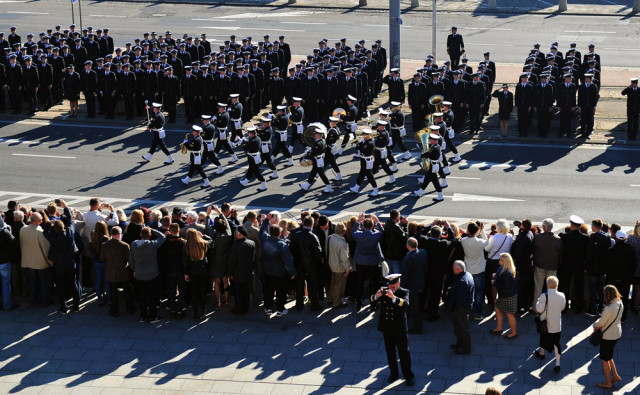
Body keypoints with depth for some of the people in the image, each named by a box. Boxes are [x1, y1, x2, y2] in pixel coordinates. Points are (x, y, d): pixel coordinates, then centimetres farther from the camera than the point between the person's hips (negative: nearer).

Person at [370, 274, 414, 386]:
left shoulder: (404, 292, -9)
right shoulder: (384, 290, 1)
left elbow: (406, 304, -28)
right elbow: (373, 303, -5)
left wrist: (393, 297, -43)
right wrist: (376, 296, -27)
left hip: (399, 328, -4)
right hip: (386, 328, 4)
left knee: (404, 353, 4)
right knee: (390, 352, 15)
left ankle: (408, 377, 15)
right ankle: (394, 373, 31)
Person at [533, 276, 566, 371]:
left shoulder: (544, 296, -24)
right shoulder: (561, 296, -11)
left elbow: (539, 309, -18)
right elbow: (562, 307, 3)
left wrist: (537, 302, 0)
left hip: (546, 324, -2)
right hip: (557, 325, 2)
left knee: (543, 338, 24)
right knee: (556, 343, 10)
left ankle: (541, 353, 49)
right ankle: (557, 363, 6)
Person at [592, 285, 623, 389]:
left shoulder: (609, 308, -32)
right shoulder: (620, 304, -5)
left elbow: (601, 323, -19)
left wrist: (595, 325, 2)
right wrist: (599, 324, -2)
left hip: (608, 336, -8)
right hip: (617, 333, 8)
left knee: (605, 359, 11)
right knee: (608, 357, 27)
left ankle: (608, 382, 23)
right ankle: (615, 376, 35)